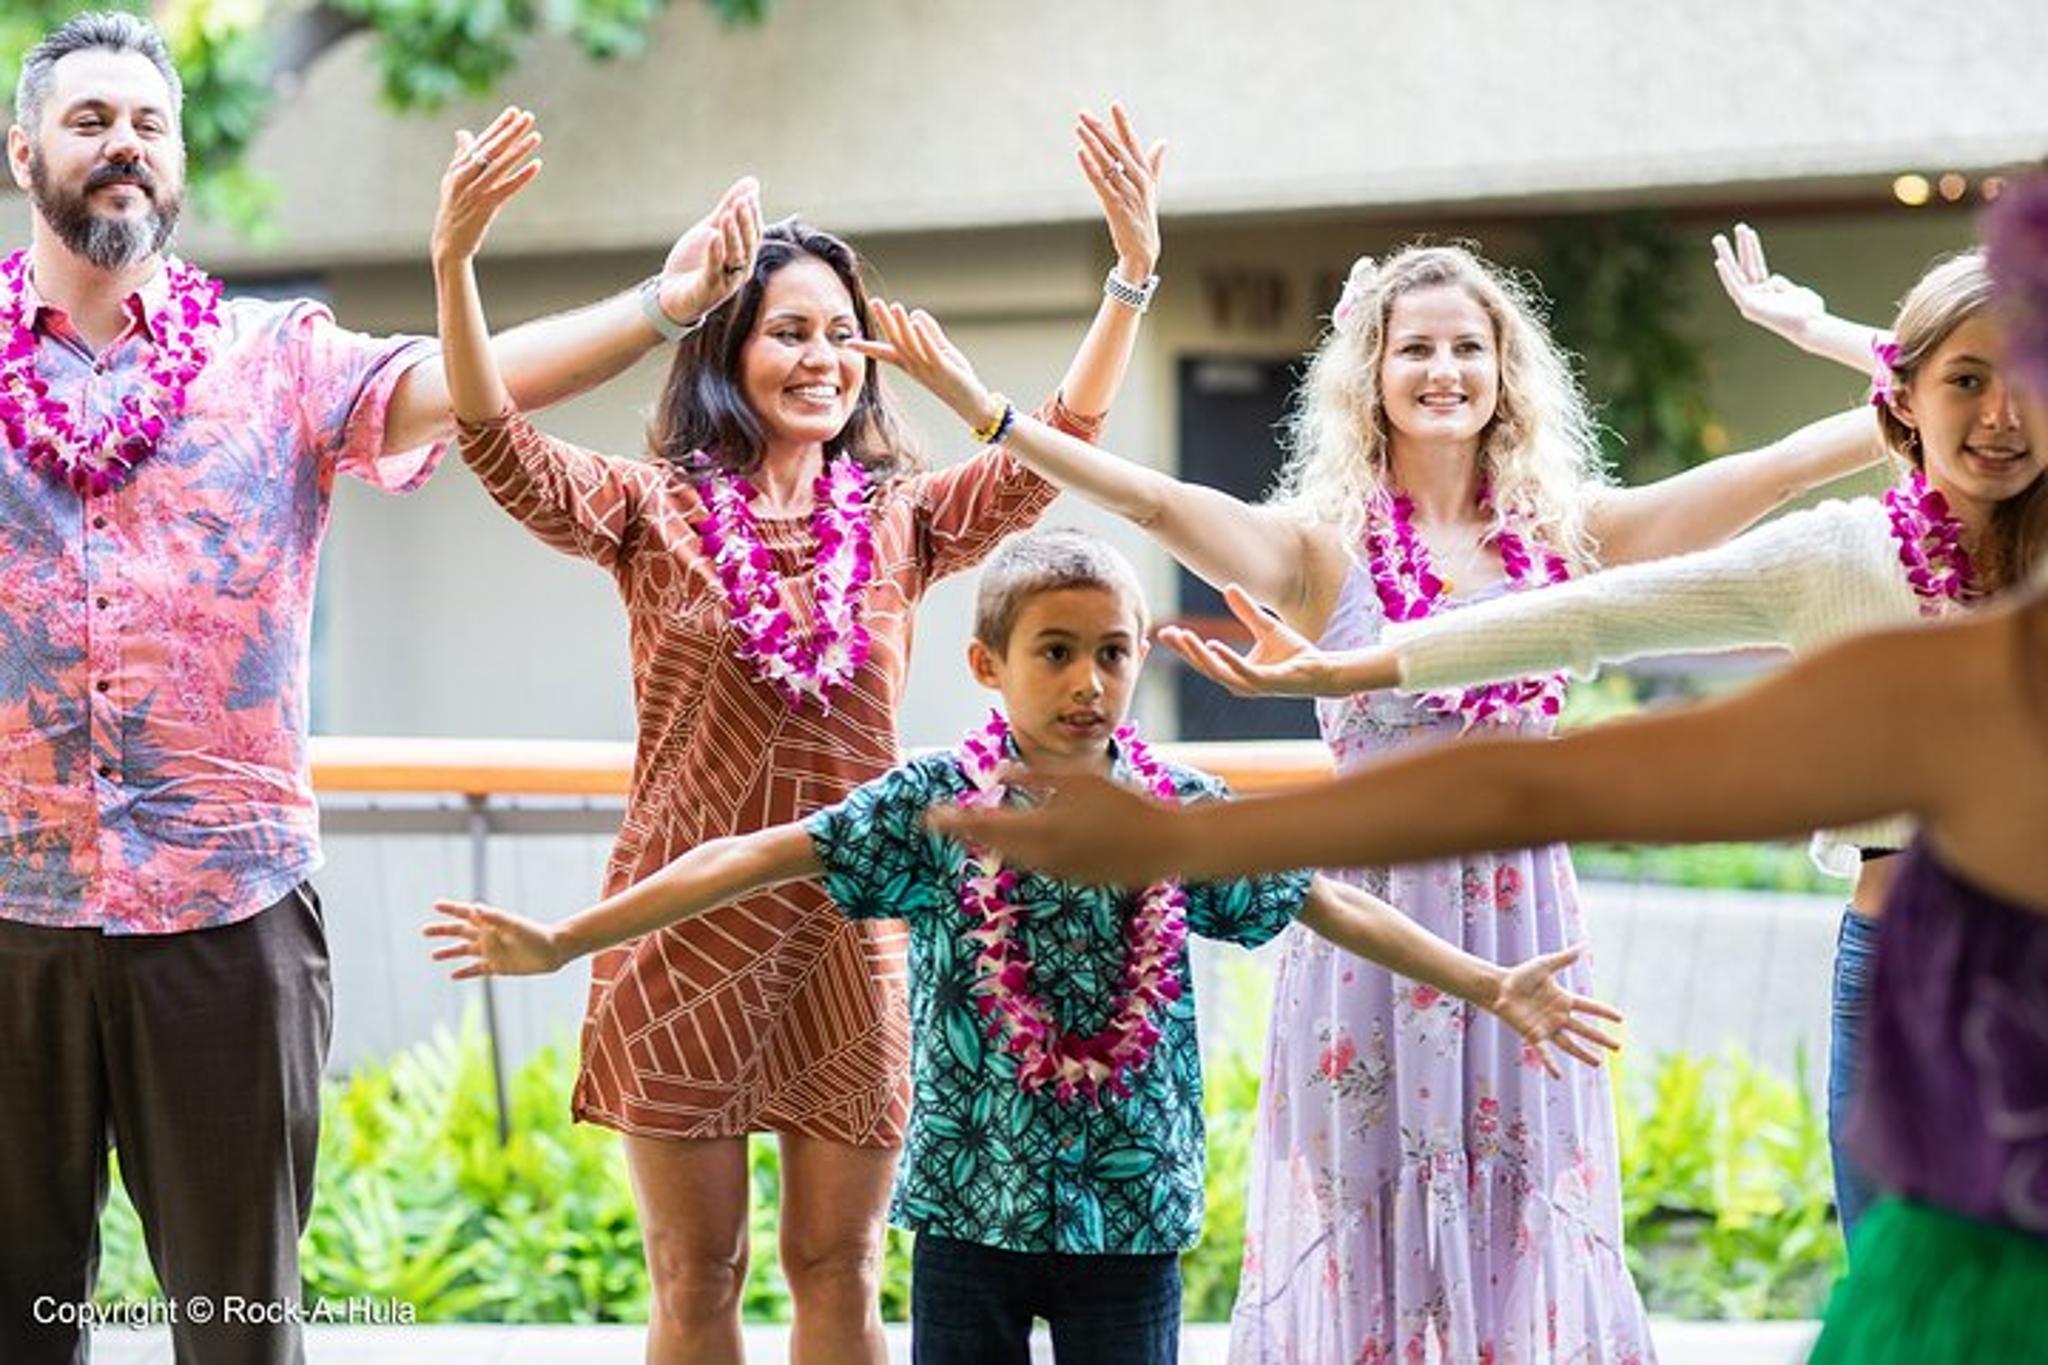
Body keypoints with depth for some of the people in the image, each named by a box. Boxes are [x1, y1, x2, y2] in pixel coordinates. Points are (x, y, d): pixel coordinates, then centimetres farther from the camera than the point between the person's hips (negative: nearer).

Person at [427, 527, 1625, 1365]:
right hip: (973, 1202, -1)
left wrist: (1494, 989, 2)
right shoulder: (933, 806, -6)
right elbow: (753, 859, -11)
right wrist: (560, 942, -16)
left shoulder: (1188, 814, -1)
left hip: (1131, 1213, 1)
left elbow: (1334, 907, 5)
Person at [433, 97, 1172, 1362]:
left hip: (853, 932, 2)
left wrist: (1133, 273, -17)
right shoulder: (656, 512, 0)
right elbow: (501, 443, -13)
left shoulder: (903, 523, 6)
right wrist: (454, 266, -29)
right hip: (687, 921, -2)